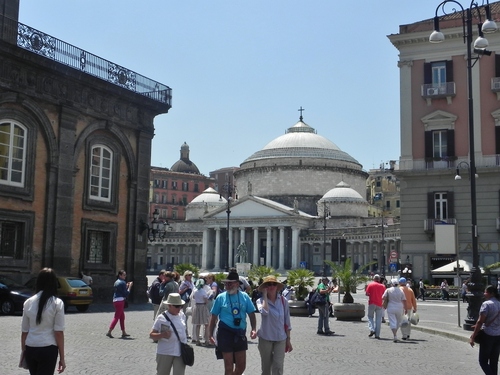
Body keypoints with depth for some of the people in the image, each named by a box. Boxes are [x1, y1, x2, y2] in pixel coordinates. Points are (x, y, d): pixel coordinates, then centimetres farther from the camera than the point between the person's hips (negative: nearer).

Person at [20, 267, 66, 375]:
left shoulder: (28, 302, 4)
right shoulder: (57, 303, -7)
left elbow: (24, 331, 7)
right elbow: (59, 333, -8)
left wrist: (23, 350, 19)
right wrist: (62, 358, -3)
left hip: (30, 349, 4)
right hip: (48, 349, -4)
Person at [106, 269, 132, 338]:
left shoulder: (117, 282, 16)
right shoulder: (122, 283, -12)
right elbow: (126, 293, -14)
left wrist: (126, 286, 16)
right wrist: (129, 286, -5)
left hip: (115, 300, 10)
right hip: (120, 300, -10)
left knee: (122, 317, 14)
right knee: (117, 317, -7)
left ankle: (123, 332, 19)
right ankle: (109, 332, -9)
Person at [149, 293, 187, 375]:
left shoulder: (182, 315, 3)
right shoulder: (161, 318, -10)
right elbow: (151, 335, -8)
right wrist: (162, 335, -26)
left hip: (180, 352, 3)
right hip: (165, 352, -3)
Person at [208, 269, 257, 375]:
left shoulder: (244, 297, 2)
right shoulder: (221, 297, -4)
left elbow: (251, 314, 5)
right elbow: (213, 317, 0)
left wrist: (253, 329, -9)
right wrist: (211, 335, -3)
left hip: (240, 334, 3)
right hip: (226, 333, -3)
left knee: (241, 366, 10)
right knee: (228, 366, 4)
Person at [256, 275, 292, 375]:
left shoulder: (283, 300, -2)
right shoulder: (261, 301, -7)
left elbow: (287, 321, 5)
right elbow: (264, 311, -30)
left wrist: (288, 339, 5)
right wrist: (265, 295, -19)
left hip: (280, 339, 1)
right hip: (265, 338, -1)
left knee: (278, 367, -6)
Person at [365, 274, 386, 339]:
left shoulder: (370, 284, -1)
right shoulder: (383, 286, 4)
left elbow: (366, 293, -5)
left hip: (372, 303, -1)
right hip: (379, 304, 1)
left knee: (370, 317, 13)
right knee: (378, 319, 5)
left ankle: (372, 329, -8)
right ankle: (377, 334, 2)